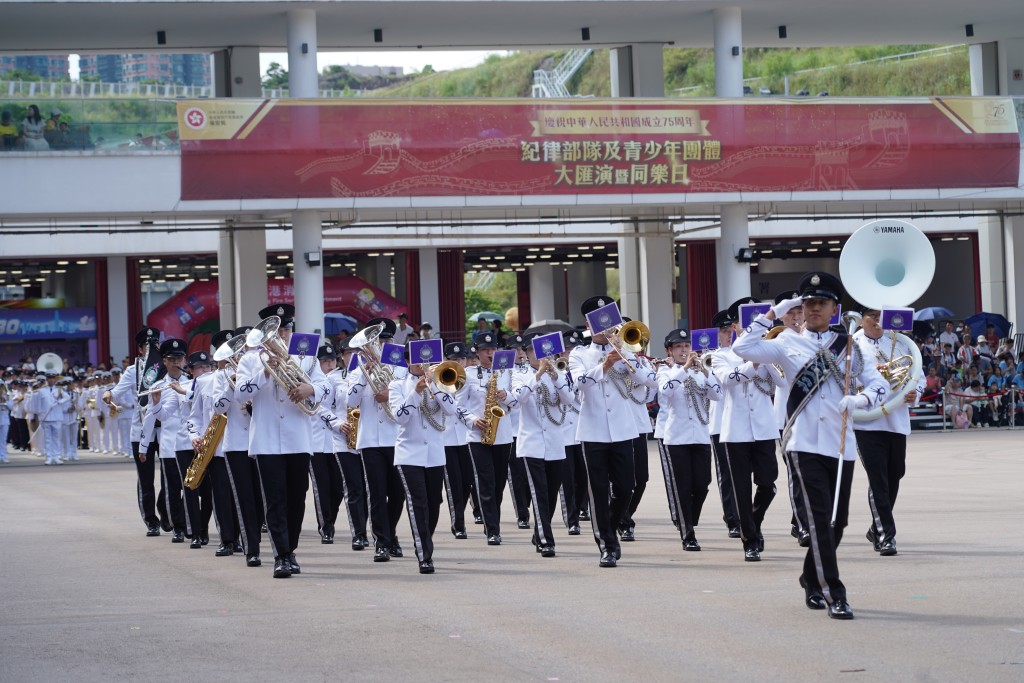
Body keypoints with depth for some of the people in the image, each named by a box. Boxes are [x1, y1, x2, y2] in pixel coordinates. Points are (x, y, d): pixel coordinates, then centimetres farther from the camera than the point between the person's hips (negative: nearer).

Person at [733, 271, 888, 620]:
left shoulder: (849, 346, 9)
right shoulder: (787, 344, 5)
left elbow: (879, 383, 3)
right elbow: (742, 348, -7)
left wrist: (861, 399, -19)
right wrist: (773, 313, -7)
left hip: (841, 445, 3)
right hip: (806, 444, -3)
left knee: (837, 520, 11)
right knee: (821, 518, -12)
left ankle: (812, 581, 32)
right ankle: (833, 595, -11)